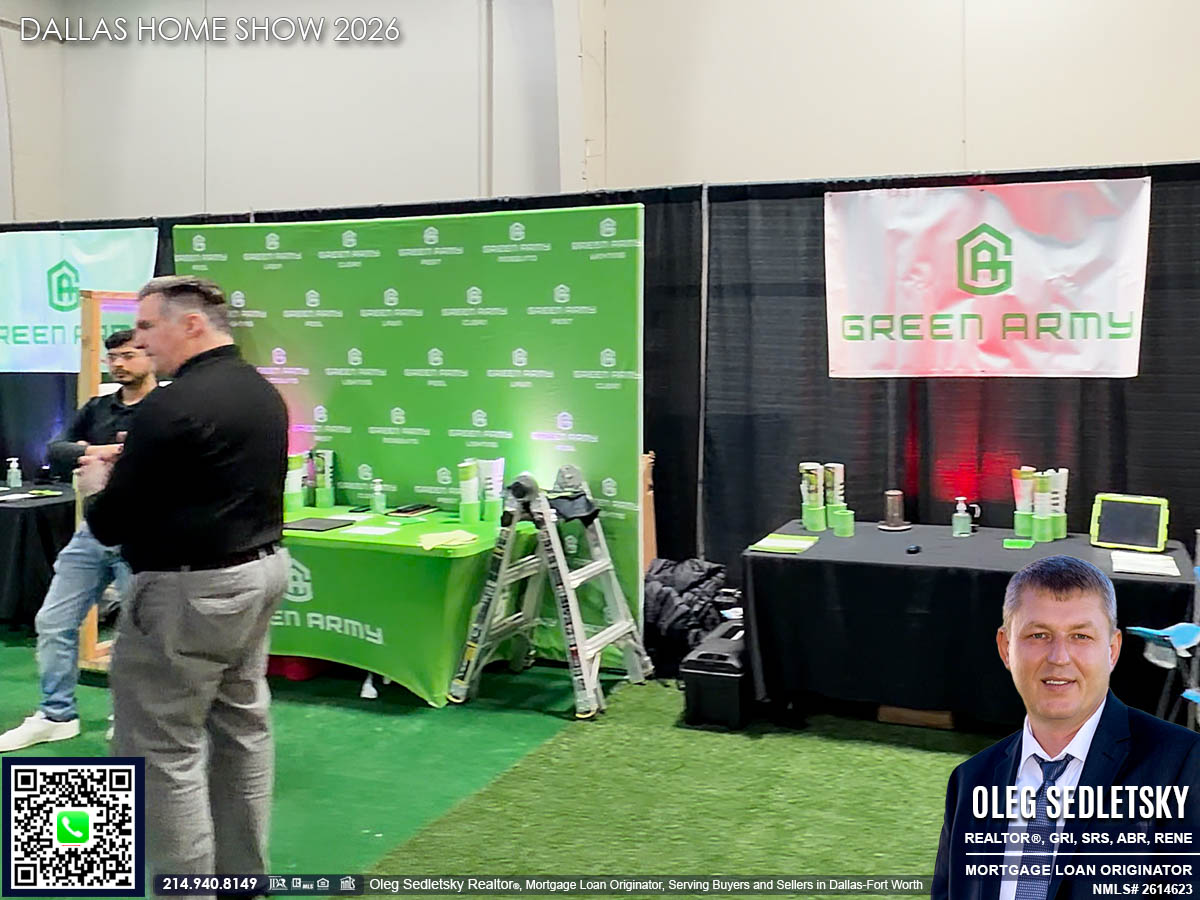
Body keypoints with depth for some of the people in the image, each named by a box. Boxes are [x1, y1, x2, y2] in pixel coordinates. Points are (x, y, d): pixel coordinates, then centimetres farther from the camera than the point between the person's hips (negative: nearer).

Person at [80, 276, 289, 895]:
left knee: (165, 751, 1)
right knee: (243, 725, 17)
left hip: (191, 590, -10)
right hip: (262, 570, 10)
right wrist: (132, 466, 17)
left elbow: (109, 526, -16)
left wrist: (99, 484, 5)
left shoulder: (174, 405, -20)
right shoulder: (263, 393, 8)